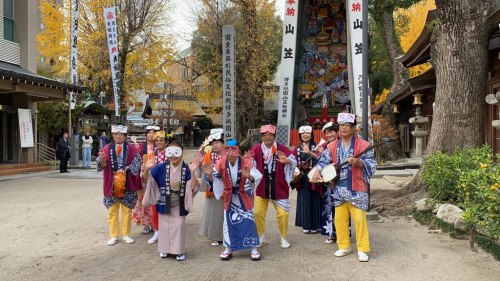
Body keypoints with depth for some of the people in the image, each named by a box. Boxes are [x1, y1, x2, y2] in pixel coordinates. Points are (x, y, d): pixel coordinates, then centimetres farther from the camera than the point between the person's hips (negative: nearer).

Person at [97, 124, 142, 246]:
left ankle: (125, 235, 21)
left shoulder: (132, 149, 0)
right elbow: (102, 165, -7)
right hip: (111, 185, 1)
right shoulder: (107, 149, 1)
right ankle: (113, 236, 18)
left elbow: (136, 164, -8)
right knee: (112, 211, 8)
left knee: (127, 211, 8)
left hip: (127, 185, 0)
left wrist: (125, 170, -22)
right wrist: (102, 159, -29)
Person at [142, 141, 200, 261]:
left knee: (179, 226, 3)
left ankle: (179, 251, 19)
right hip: (164, 204, 1)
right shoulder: (161, 167, -9)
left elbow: (193, 187, -16)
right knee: (164, 226, 11)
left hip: (179, 205, -1)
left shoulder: (186, 169, -11)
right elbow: (146, 180, -6)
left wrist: (192, 172, -28)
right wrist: (146, 169, -26)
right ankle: (164, 249, 29)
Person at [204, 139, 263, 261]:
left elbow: (257, 177, -27)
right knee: (229, 222, 9)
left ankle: (253, 248, 14)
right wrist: (210, 174, -32)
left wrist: (249, 176, -49)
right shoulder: (221, 163, -14)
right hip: (229, 197, 3)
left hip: (244, 196, -2)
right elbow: (213, 179, -9)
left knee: (248, 221, -2)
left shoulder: (246, 162, -22)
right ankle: (228, 249, 24)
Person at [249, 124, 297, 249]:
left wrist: (287, 161, -42)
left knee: (283, 213, 1)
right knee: (257, 213, 4)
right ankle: (261, 238, 23)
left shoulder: (282, 148, -11)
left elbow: (294, 161, -19)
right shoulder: (256, 148, -6)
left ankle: (283, 238, 24)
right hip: (261, 187, 2)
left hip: (279, 187, -1)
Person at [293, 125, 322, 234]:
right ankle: (306, 225, 12)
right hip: (302, 177, 2)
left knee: (314, 200, 0)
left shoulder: (315, 147, 3)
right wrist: (296, 172, -10)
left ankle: (314, 225, 10)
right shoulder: (297, 149, 10)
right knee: (304, 200, 4)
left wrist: (310, 153, -27)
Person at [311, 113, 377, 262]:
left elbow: (372, 165, -11)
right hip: (339, 188, 5)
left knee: (359, 219, -4)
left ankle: (362, 249, 8)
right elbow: (323, 161, 12)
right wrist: (317, 172, -6)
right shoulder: (332, 146, 8)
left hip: (356, 189, -5)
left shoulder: (363, 145, -6)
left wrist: (358, 162, -29)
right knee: (339, 219, 10)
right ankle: (344, 246, 25)